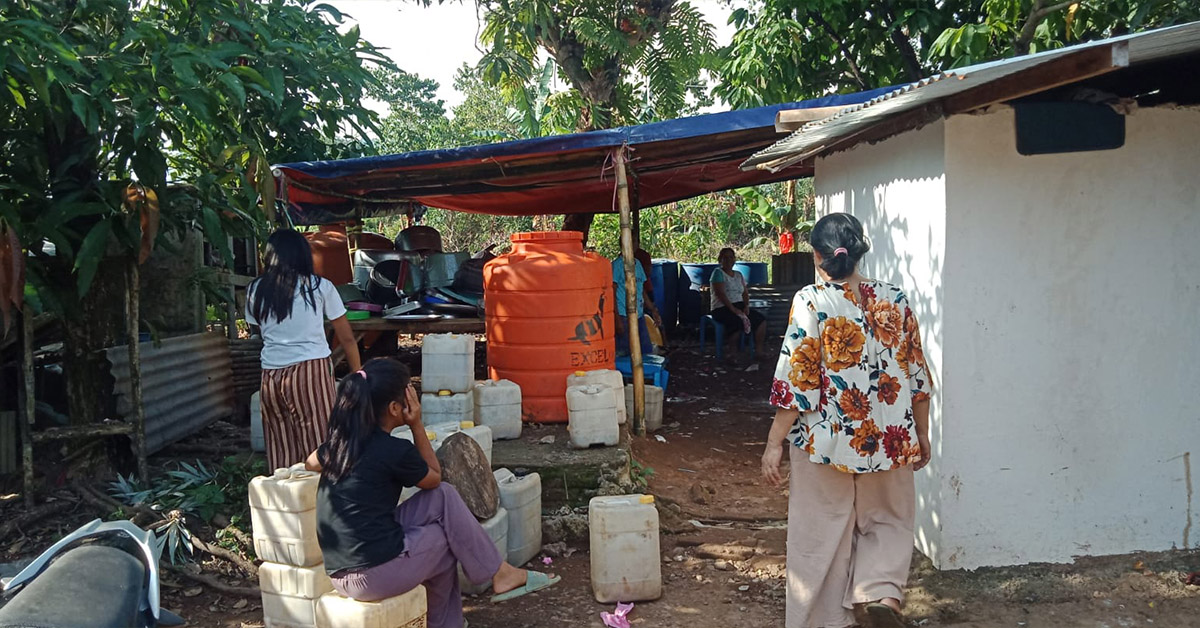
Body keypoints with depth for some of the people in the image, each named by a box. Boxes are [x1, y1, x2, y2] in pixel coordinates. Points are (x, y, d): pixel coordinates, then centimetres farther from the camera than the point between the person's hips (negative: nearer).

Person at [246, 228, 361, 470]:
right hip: (312, 371, -3)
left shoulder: (255, 291, 10)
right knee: (319, 448, 0)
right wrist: (358, 375, 16)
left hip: (271, 375, 3)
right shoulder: (319, 286, 5)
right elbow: (347, 338, 8)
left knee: (282, 451, 9)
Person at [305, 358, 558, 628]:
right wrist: (417, 425, 2)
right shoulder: (395, 451, -14)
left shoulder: (341, 440, 8)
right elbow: (434, 477, 6)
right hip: (374, 575, -8)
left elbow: (311, 463, 30)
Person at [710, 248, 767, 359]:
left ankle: (759, 350, -12)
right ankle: (730, 351, -17)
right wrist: (733, 309, -20)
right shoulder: (718, 273, -2)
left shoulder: (738, 275, 20)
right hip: (722, 308, -7)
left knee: (761, 320, -14)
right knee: (739, 322, -35)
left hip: (739, 306, 7)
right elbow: (720, 293, -13)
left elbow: (745, 293, 17)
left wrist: (746, 306, -4)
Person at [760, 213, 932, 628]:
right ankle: (880, 591, 1)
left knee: (821, 535, 11)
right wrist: (922, 437, 16)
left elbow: (797, 380, -14)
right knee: (889, 522, 21)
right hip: (888, 440, 3)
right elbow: (917, 376, 4)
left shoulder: (811, 302, -12)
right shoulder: (894, 300, -1)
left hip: (827, 441, -3)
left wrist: (774, 444, -8)